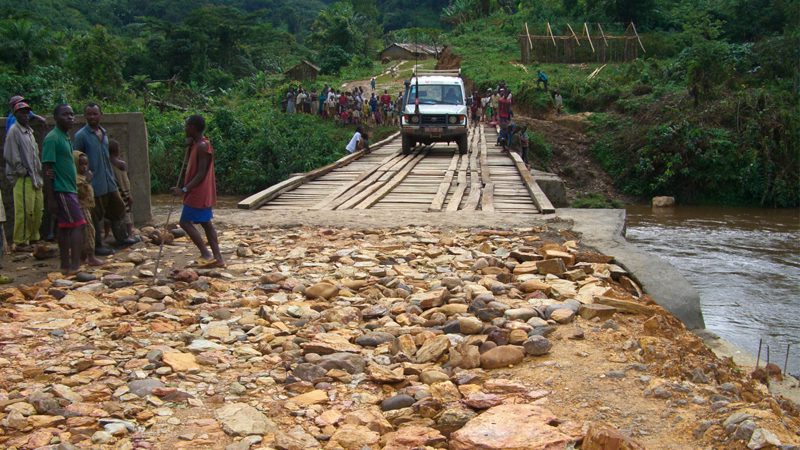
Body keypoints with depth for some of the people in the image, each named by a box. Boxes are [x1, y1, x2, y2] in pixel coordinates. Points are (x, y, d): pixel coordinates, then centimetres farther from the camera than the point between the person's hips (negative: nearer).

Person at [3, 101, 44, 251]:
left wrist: (39, 171, 11)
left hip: (35, 178, 8)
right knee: (24, 211, -9)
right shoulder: (14, 131, -8)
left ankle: (33, 238, 22)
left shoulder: (29, 131, 17)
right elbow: (11, 155, -14)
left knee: (37, 210, 11)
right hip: (23, 179, -8)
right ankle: (20, 242, -3)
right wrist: (23, 171, -11)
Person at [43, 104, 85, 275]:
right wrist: (50, 198, -19)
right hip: (62, 190, -9)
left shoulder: (66, 138, 16)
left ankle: (66, 266, 15)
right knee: (78, 225, -12)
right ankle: (75, 266, -14)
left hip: (68, 190, 9)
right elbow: (48, 170, -16)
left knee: (65, 228, 10)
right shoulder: (52, 138, -13)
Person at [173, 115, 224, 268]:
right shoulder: (198, 144, 12)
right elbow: (189, 164, 17)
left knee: (185, 222, -5)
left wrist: (184, 189, -23)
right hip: (202, 193, 10)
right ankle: (217, 258, 11)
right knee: (206, 223, 11)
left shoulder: (202, 146, -19)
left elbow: (201, 173, -22)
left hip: (198, 193, -10)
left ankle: (206, 254, -7)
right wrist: (189, 147, 4)